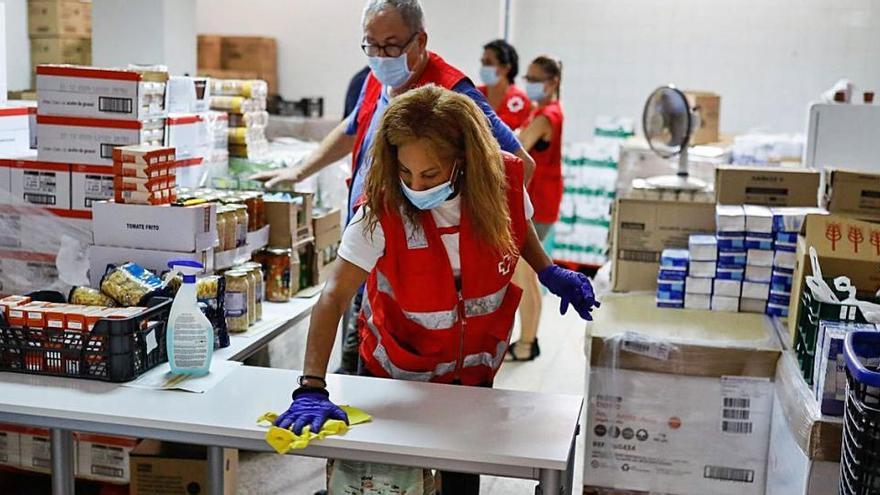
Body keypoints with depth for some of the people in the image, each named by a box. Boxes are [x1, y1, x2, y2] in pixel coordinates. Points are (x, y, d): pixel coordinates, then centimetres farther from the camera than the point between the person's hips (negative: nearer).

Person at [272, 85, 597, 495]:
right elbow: (334, 297, -32)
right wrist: (312, 388, -40)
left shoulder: (503, 183, -19)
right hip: (395, 371, -2)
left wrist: (549, 272, -10)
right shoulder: (383, 209, -28)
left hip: (474, 371, 2)